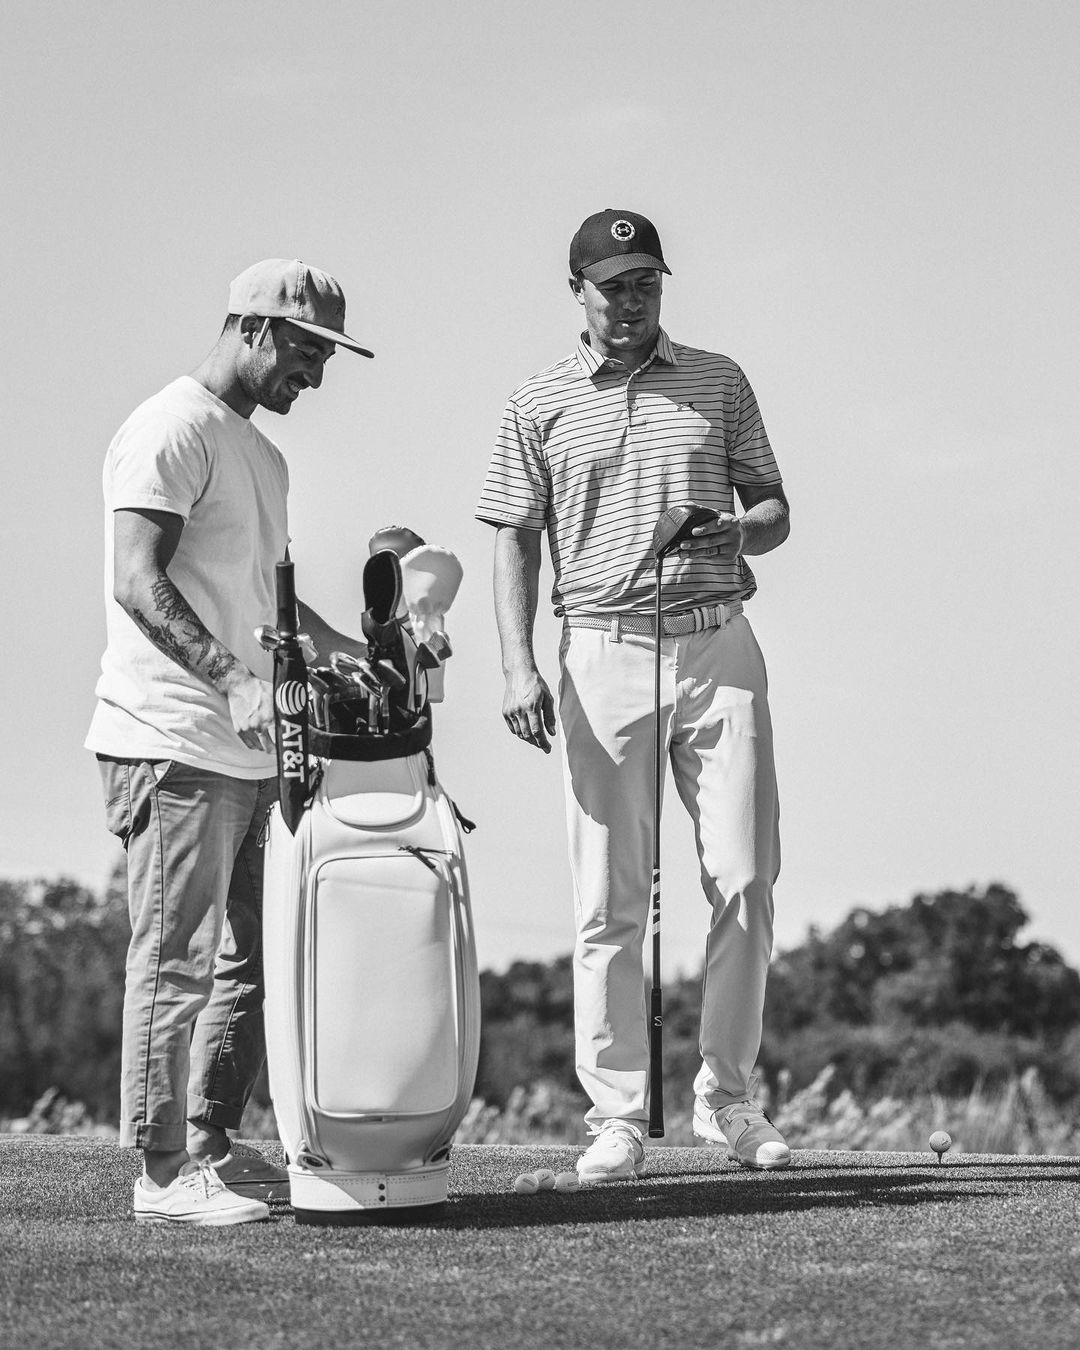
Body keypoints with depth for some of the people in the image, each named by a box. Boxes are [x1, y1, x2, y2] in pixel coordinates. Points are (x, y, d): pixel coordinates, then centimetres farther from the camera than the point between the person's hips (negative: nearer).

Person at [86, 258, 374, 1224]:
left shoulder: (264, 456, 22)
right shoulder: (170, 433, -8)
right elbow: (137, 584, -18)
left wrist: (363, 655, 18)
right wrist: (233, 676, -28)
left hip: (255, 750, 10)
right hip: (177, 744, -10)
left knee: (255, 959, 11)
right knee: (179, 958, -7)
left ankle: (214, 1142, 20)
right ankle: (165, 1170, -2)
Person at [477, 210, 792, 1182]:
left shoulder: (719, 383, 12)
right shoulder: (539, 405, 8)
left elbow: (774, 509, 13)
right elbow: (517, 540, 7)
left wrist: (737, 530, -11)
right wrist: (519, 666, -5)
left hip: (718, 647, 1)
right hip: (603, 656, -1)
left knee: (746, 879, -4)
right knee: (610, 901, -2)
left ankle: (729, 1097, 10)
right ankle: (618, 1116, 4)